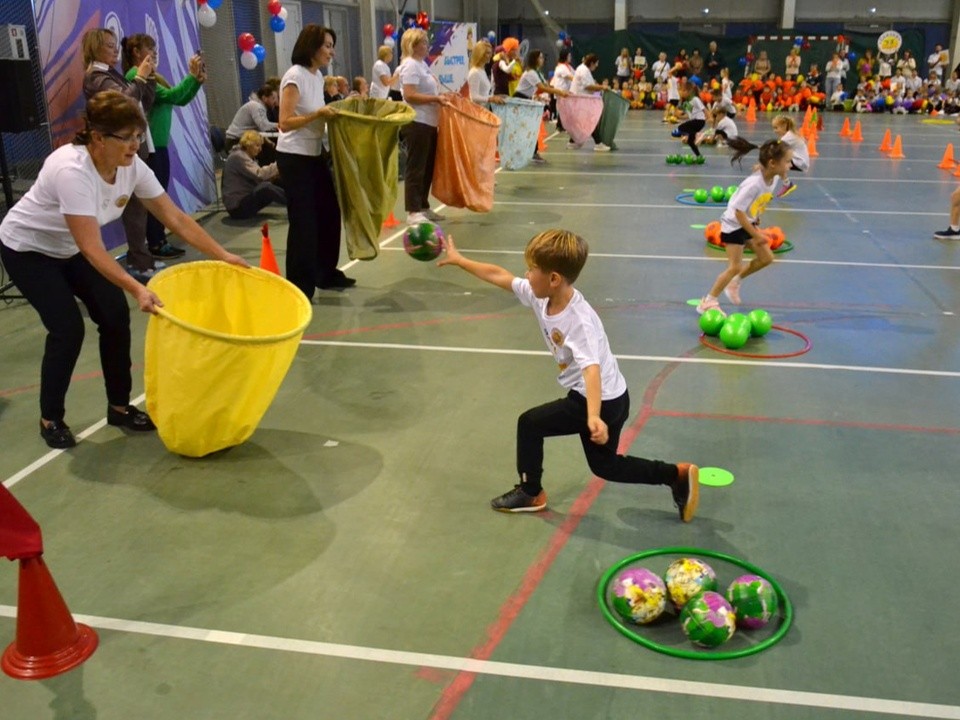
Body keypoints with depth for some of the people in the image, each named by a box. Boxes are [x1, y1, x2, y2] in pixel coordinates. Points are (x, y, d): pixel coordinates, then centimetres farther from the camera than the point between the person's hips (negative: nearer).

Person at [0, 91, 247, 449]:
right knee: (68, 328, -14)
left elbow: (175, 218, -10)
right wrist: (136, 289, -52)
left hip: (70, 249, 7)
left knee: (115, 316, -5)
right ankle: (50, 419, 6)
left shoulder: (132, 167, -17)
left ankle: (119, 407, 11)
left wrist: (222, 256, -14)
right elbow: (92, 249, -42)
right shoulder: (72, 170, -38)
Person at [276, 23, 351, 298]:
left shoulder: (318, 76, 9)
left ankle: (326, 274, 27)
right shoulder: (295, 76, -17)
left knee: (329, 213, 13)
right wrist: (318, 114, -28)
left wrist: (334, 111, 5)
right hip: (294, 158, -9)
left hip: (315, 154, 9)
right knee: (304, 222, -5)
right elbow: (285, 123, -22)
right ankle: (299, 286, 5)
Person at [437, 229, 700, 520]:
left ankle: (530, 493, 16)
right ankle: (678, 475, 24)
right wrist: (459, 260, 11)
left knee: (530, 423, -3)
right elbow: (499, 275, 3)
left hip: (603, 401, -9)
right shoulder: (541, 297, -8)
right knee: (604, 464, 21)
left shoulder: (580, 321, -31)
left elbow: (592, 368, -45)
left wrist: (594, 416, -58)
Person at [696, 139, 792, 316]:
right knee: (735, 267, -8)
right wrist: (755, 235, -24)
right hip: (734, 224, -8)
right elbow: (739, 212, -29)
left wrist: (756, 220, 9)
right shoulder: (754, 184, -32)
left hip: (748, 222, 8)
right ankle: (708, 302, 4)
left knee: (766, 258, 7)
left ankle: (735, 282, 26)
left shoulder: (774, 178, -8)